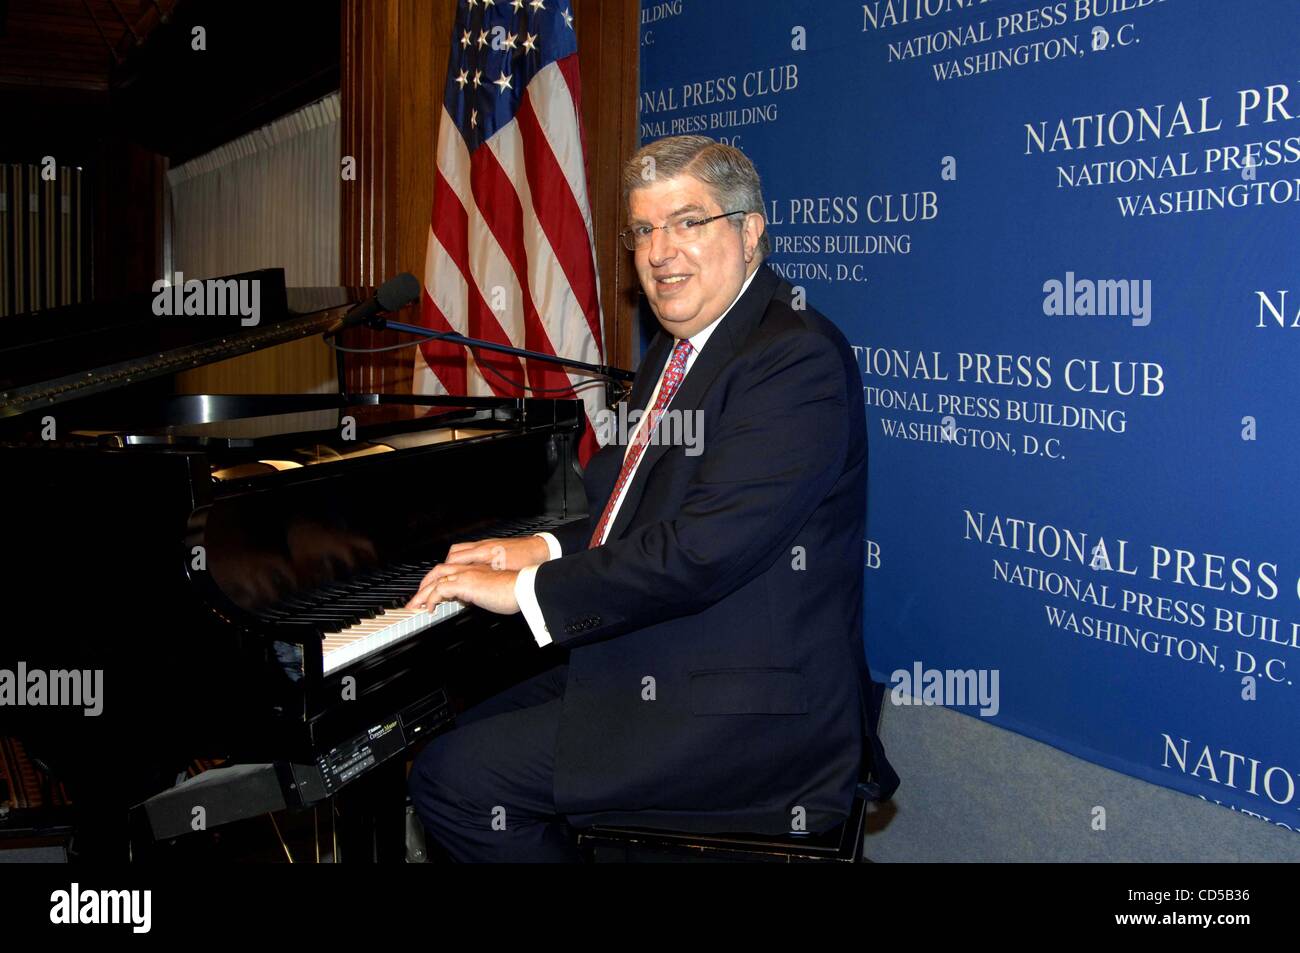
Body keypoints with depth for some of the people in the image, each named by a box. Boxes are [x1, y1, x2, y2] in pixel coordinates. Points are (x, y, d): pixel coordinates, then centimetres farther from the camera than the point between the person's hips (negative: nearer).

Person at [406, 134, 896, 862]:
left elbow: (707, 547, -26)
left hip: (750, 710, -10)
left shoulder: (797, 357, -18)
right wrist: (548, 550, 5)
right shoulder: (676, 353, 14)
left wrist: (529, 590, -18)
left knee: (456, 776, -15)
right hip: (653, 667, 10)